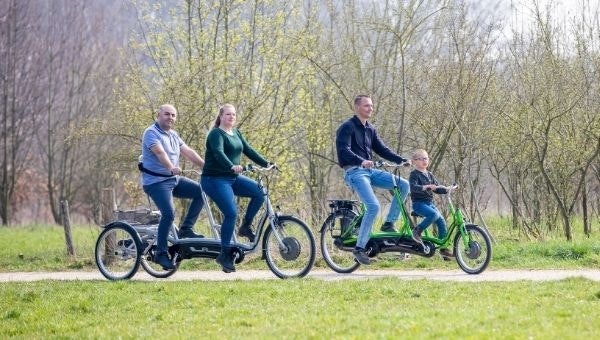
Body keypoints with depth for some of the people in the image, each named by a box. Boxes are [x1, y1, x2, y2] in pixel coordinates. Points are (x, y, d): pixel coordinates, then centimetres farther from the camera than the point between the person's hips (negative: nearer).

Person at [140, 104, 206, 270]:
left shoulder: (173, 135, 16)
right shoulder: (151, 133, -11)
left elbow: (188, 151, 8)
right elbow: (160, 152, -28)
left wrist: (205, 165, -4)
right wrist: (171, 168, -44)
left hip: (173, 180, 8)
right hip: (156, 181, -8)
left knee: (201, 191, -3)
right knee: (169, 213, -22)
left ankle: (186, 229, 3)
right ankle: (161, 253, -12)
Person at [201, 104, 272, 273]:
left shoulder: (235, 133, 13)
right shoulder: (216, 134, -12)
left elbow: (248, 150, 11)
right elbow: (218, 153, -29)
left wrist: (267, 164, 0)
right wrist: (232, 167, -47)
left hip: (233, 178, 8)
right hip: (215, 179, -8)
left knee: (259, 192, -11)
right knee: (231, 213, -19)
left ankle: (246, 227, 4)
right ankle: (225, 254, -9)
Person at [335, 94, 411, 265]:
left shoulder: (370, 129, 18)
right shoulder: (347, 127, -6)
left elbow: (382, 149, 15)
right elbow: (343, 150, -19)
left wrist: (402, 160, 1)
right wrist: (361, 161, -35)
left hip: (370, 170, 8)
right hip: (354, 172, -8)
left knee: (404, 184, -6)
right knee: (373, 206, -24)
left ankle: (389, 223, 2)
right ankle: (359, 248, -17)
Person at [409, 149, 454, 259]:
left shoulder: (429, 175, 17)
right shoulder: (414, 174, -6)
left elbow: (437, 188, 19)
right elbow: (413, 187, -23)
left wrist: (446, 190, 0)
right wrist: (425, 187, -39)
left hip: (430, 203, 7)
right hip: (418, 203, -7)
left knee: (441, 221, -3)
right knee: (434, 214, -32)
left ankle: (443, 247, 6)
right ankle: (417, 231, -16)